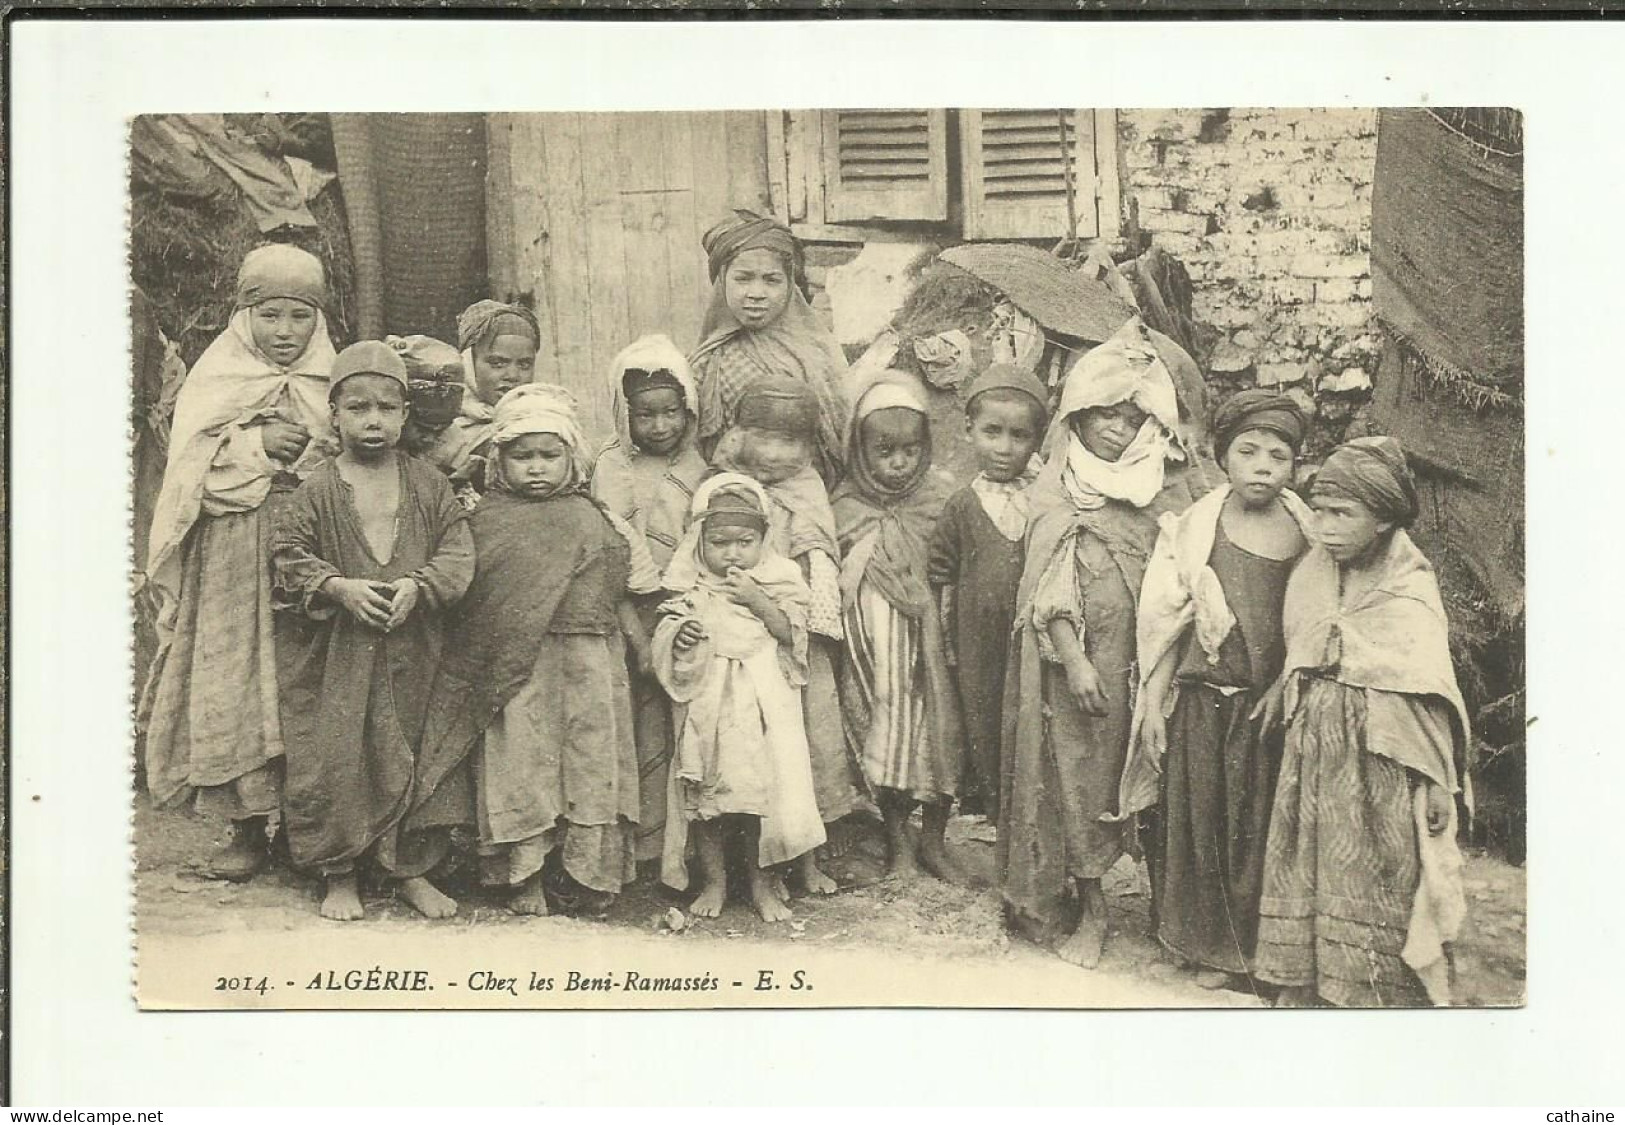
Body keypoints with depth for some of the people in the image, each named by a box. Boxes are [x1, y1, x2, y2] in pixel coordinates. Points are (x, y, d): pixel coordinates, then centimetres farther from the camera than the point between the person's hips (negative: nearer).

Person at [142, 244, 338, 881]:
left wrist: (314, 450, -11)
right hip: (232, 558, 0)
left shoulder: (332, 384, 10)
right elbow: (193, 466, -1)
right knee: (235, 684, -1)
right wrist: (259, 444, -12)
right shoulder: (216, 379, 7)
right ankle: (247, 827, 9)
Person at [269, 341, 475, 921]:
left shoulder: (429, 485, 3)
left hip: (409, 651, 2)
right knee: (333, 757, 1)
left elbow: (457, 552, 1)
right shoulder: (316, 491, -2)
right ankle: (338, 875, 16)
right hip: (334, 653, -1)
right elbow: (289, 557, -2)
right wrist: (339, 586, -16)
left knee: (409, 756, 8)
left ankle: (411, 870, 23)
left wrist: (417, 585, -15)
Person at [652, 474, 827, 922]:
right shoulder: (691, 594, 0)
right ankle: (714, 880, 21)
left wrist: (757, 601, -17)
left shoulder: (777, 583, 2)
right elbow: (667, 658, 0)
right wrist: (679, 638, -22)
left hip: (763, 707, 0)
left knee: (762, 793, 1)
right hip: (708, 707, 0)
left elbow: (792, 633, -8)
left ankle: (761, 881, 17)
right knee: (705, 795, 5)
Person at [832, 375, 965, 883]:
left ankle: (934, 840, 21)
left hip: (930, 637, 1)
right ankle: (897, 840, 20)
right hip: (875, 645, 0)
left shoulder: (939, 500, 0)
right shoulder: (847, 507, -1)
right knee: (885, 726, 3)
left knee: (938, 728, 4)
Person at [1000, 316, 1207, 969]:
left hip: (1140, 653, 3)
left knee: (1135, 775, 5)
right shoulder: (1057, 492, -1)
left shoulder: (1164, 488, 7)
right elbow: (1049, 586, -7)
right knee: (1075, 770, 1)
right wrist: (1074, 660, -14)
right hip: (1075, 654, -3)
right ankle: (1088, 909, 10)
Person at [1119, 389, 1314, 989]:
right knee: (1201, 822, 7)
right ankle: (1210, 948, 24)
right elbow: (1162, 619, -1)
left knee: (1267, 829, 9)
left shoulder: (1308, 532, 1)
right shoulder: (1193, 529, -4)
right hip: (1204, 702, -1)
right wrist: (1153, 701, -2)